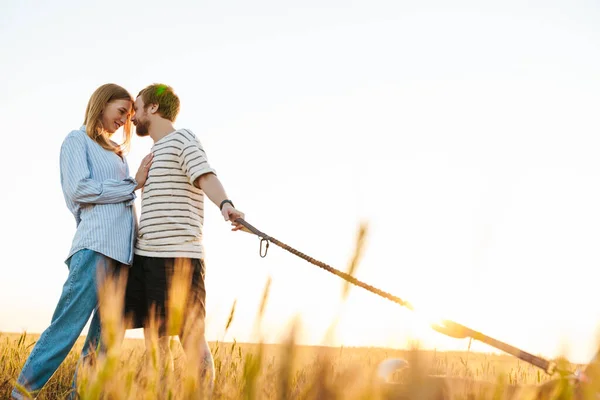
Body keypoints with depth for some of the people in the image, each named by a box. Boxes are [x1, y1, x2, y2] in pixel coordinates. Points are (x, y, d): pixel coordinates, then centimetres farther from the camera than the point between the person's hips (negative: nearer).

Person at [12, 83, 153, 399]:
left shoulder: (116, 153, 27)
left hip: (124, 251, 7)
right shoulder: (77, 140, 7)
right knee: (67, 326, -10)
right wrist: (133, 185, -2)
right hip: (96, 246, -7)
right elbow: (79, 189, -7)